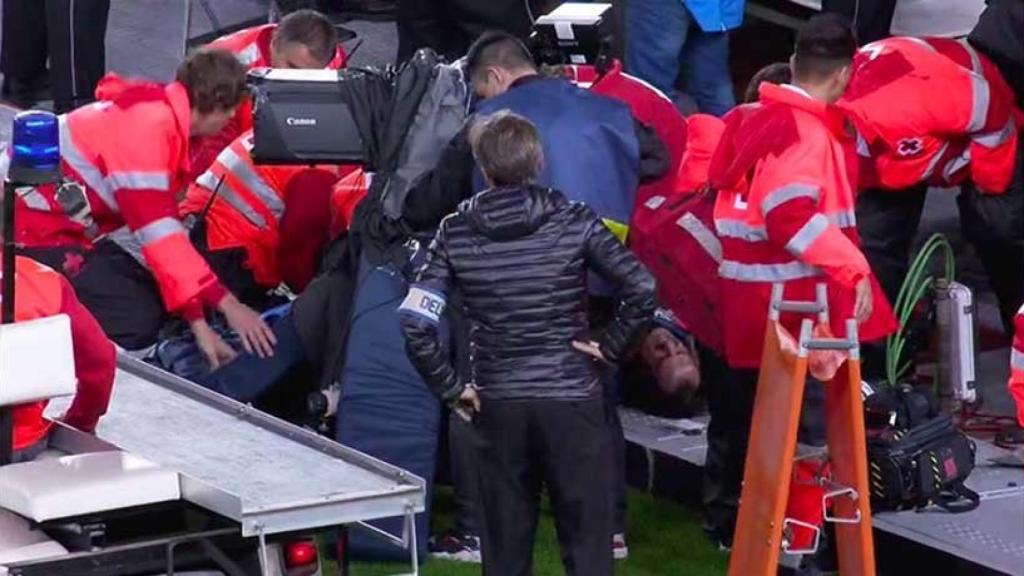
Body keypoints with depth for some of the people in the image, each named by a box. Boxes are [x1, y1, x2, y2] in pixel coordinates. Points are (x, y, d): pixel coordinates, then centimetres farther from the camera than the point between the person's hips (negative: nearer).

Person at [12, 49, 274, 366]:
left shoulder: (167, 119, 5)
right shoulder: (149, 122, -25)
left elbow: (163, 222, 5)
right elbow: (157, 228, -29)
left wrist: (198, 323, 0)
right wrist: (226, 303, -27)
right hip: (34, 225, -10)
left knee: (156, 301, 8)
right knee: (135, 322, -15)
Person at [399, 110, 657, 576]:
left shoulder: (456, 233, -2)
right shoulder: (575, 222, -5)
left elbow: (415, 322, -10)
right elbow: (643, 289, -14)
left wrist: (450, 388, 0)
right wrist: (610, 347, -1)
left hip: (498, 406, 2)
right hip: (572, 399, -2)